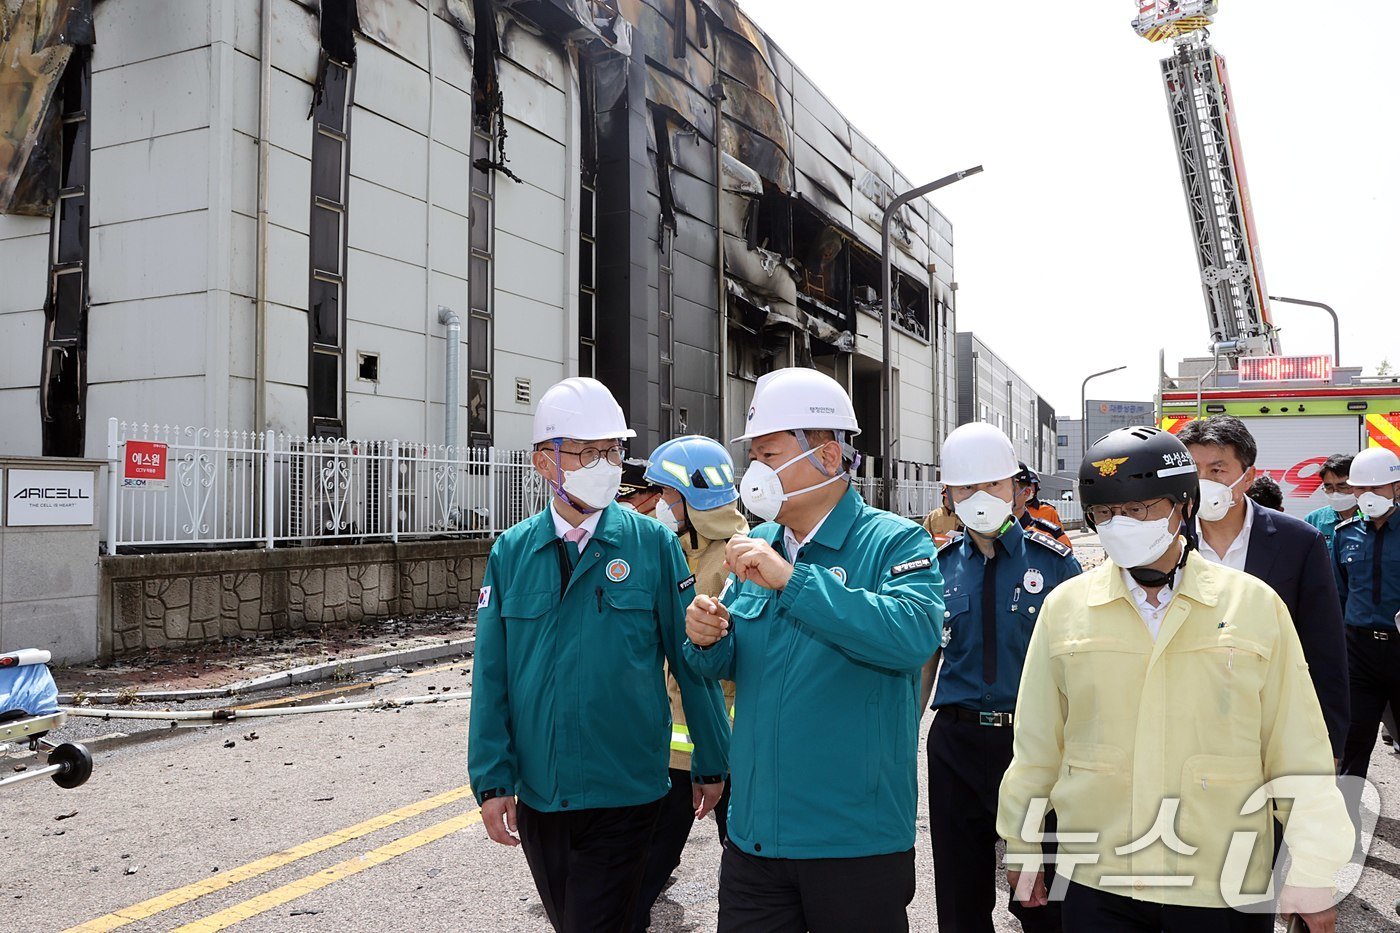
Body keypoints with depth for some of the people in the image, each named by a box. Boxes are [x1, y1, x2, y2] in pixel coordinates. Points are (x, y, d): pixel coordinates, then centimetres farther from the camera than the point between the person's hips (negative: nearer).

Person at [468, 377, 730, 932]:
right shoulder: (511, 553, 0)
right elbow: (491, 677, 0)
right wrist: (492, 780, -3)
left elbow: (692, 660, -4)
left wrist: (711, 762, 0)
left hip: (624, 796, -3)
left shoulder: (653, 544, -7)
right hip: (537, 797, 4)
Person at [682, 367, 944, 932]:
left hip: (857, 839, -4)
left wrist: (792, 579, -30)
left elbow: (914, 635, -29)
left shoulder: (895, 542, -11)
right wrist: (706, 640, -11)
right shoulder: (758, 545, 6)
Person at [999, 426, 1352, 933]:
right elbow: (1036, 746, 5)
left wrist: (1312, 876, 0)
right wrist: (1022, 847, 11)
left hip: (1225, 889, 0)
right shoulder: (1064, 606, -1)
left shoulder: (1255, 604, -3)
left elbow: (1298, 754, 0)